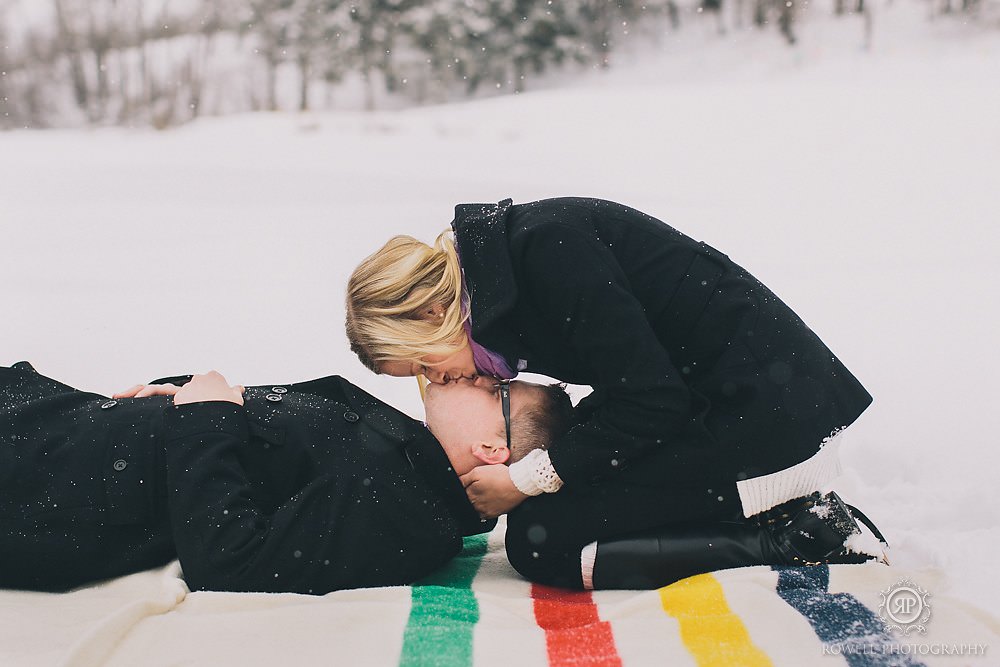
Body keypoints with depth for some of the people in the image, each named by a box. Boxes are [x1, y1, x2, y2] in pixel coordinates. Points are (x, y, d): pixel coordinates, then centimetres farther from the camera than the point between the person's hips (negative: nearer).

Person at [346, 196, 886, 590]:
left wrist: (524, 480, -12)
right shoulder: (504, 266, 10)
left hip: (766, 426, -10)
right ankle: (792, 516, 9)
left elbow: (649, 399, -20)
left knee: (538, 539, -12)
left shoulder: (544, 245, -19)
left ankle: (797, 540, -9)